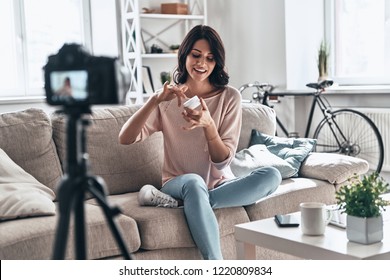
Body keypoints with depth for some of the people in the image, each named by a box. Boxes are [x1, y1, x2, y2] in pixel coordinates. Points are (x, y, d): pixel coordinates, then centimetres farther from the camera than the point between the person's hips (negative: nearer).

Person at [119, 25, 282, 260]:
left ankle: (178, 202, -26)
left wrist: (208, 124, -25)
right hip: (180, 184, -1)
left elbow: (223, 162, -7)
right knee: (194, 182, -38)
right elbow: (125, 139, -11)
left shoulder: (230, 97, -1)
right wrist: (155, 100, -25)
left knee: (272, 175, -27)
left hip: (221, 185, 2)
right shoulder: (168, 99, 2)